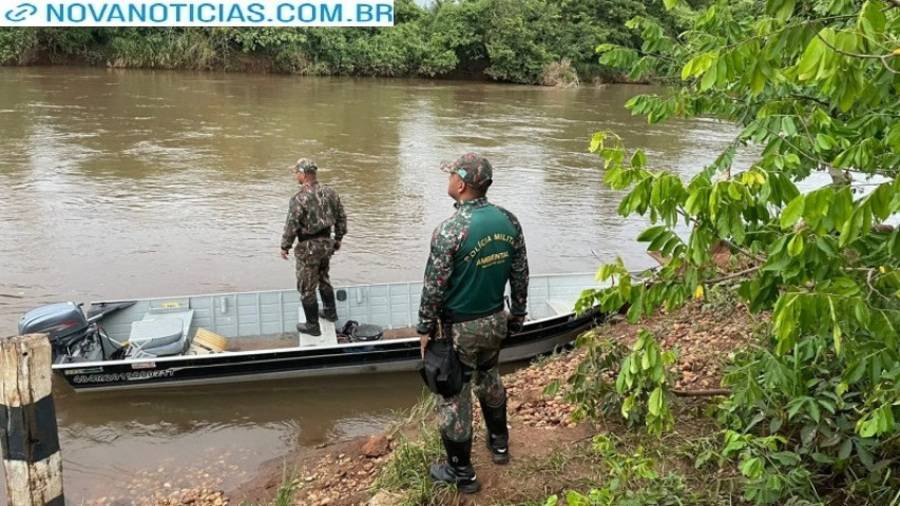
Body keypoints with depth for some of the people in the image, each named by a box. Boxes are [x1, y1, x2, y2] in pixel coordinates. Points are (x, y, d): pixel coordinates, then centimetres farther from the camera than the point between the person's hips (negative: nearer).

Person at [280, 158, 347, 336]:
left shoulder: (300, 198, -21)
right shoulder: (329, 193, 0)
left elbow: (291, 225, -19)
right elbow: (341, 217, 8)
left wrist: (285, 247, -6)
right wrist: (338, 238, 20)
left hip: (309, 248, -7)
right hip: (327, 243, 7)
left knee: (307, 287, 6)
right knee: (323, 278, 28)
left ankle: (313, 325, 15)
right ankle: (330, 311, 40)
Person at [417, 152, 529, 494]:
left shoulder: (450, 230, -24)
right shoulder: (509, 221, -5)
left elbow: (434, 287, -18)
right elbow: (520, 276, 3)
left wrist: (426, 329, -5)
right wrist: (517, 317, 16)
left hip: (460, 328, -6)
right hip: (495, 321, 6)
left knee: (456, 396, 9)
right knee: (488, 378, 29)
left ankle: (461, 472, 24)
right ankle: (499, 443, 46)